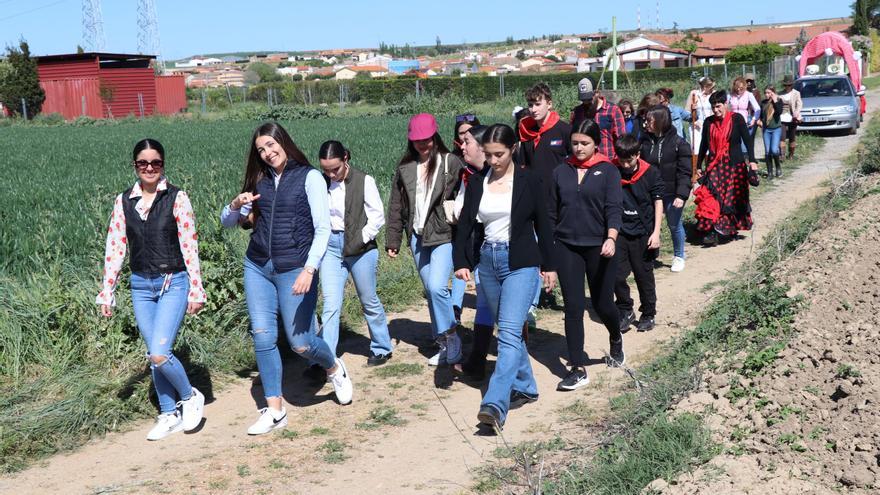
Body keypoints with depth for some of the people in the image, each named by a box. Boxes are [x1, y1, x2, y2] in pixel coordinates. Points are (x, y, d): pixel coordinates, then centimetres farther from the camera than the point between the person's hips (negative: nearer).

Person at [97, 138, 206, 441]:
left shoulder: (176, 198, -5)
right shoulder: (123, 201, 5)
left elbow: (190, 246, -5)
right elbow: (115, 248, 7)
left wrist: (196, 289, -7)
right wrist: (107, 292, 6)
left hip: (173, 283, -4)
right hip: (141, 286, 4)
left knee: (159, 353, -15)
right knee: (154, 356, 10)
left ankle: (190, 396, 11)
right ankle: (170, 415, 24)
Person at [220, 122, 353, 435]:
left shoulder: (310, 177, -4)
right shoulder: (260, 181, 10)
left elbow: (323, 229, -10)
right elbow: (227, 222, 17)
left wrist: (309, 269, -21)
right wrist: (236, 205, -6)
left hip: (295, 269, -5)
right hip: (258, 268, 5)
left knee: (300, 342, -3)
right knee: (262, 337, 1)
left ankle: (334, 369, 30)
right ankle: (274, 412, 12)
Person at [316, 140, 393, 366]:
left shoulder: (363, 181, -9)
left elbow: (377, 216, -7)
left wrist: (358, 241, -12)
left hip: (360, 247, -2)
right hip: (331, 246, 2)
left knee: (369, 301, 12)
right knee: (331, 304, -4)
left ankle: (381, 348, 31)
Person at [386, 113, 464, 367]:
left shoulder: (451, 163, -6)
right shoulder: (405, 168, 8)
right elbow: (396, 207, 11)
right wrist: (392, 240, 8)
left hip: (443, 235, -5)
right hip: (418, 238, 5)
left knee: (437, 287, -18)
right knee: (430, 291, 11)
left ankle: (451, 337, 0)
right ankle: (443, 344, 22)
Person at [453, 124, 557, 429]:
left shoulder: (529, 181, -3)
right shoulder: (477, 184, 6)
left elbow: (542, 224, 2)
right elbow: (465, 225, 8)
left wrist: (549, 265, 4)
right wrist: (461, 262, -5)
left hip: (521, 263, -5)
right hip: (488, 262, 5)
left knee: (510, 332, -16)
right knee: (509, 331, 15)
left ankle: (495, 404, -24)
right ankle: (526, 387, 31)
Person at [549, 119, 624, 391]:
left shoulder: (608, 171, -2)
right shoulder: (561, 172, 6)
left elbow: (613, 208, -11)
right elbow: (552, 212, 11)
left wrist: (611, 238, -27)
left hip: (598, 248, -2)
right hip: (566, 248, 2)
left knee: (603, 304, 9)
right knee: (573, 307, 0)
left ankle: (616, 338, 43)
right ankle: (578, 369, 6)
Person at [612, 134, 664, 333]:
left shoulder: (651, 173, -7)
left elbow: (658, 203, -2)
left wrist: (656, 232, -7)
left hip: (643, 234, -1)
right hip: (619, 232, 1)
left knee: (644, 276, 7)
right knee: (617, 275, -2)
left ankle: (648, 314, 24)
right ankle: (625, 312, 18)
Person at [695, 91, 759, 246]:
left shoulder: (736, 119, -3)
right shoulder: (709, 122, 6)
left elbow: (747, 140, -5)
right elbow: (704, 145, 13)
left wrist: (752, 161, -13)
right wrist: (699, 166, 14)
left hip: (734, 165, -2)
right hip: (714, 166, 2)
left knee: (733, 198, 3)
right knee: (711, 197, -12)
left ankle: (732, 229, 19)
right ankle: (713, 233, -15)